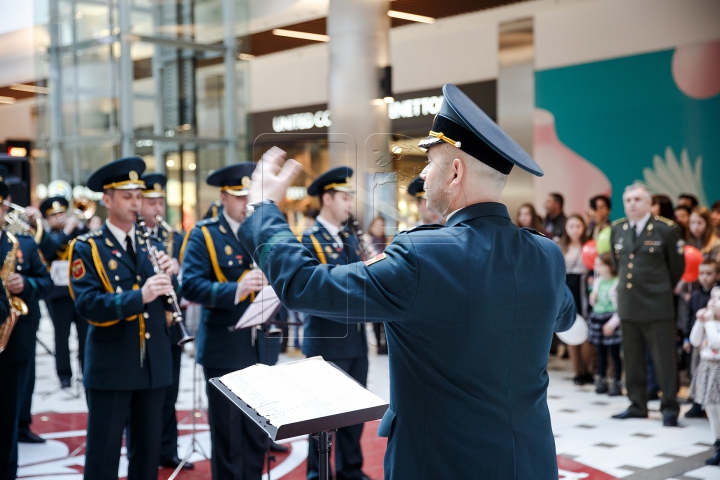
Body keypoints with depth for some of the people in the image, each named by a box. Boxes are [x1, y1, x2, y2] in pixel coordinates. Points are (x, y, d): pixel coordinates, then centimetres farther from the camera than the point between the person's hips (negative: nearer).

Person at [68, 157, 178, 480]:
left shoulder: (152, 245, 12)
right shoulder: (86, 248, -3)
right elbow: (87, 305, -17)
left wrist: (171, 276, -13)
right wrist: (139, 296, -29)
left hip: (154, 364, 5)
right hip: (110, 367, -4)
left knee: (148, 449, 12)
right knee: (103, 453, 1)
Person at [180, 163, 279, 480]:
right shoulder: (204, 234, -6)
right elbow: (191, 286, -18)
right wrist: (235, 290, -32)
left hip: (263, 346, 5)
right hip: (224, 349, -4)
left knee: (258, 433, 13)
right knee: (227, 436, 3)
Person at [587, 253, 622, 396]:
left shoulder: (618, 282, -12)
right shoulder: (597, 281, 9)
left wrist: (613, 323, -18)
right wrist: (592, 298, -2)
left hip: (611, 319, -6)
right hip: (597, 318, 6)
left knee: (614, 352, -1)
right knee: (601, 352, 13)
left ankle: (617, 383, 6)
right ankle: (601, 380, 22)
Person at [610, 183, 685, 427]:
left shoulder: (666, 230, -8)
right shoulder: (617, 229, 7)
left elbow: (677, 268, 2)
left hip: (657, 307, -5)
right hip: (628, 305, 5)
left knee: (665, 360, 0)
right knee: (632, 360, 12)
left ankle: (669, 409, 10)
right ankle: (637, 405, 22)